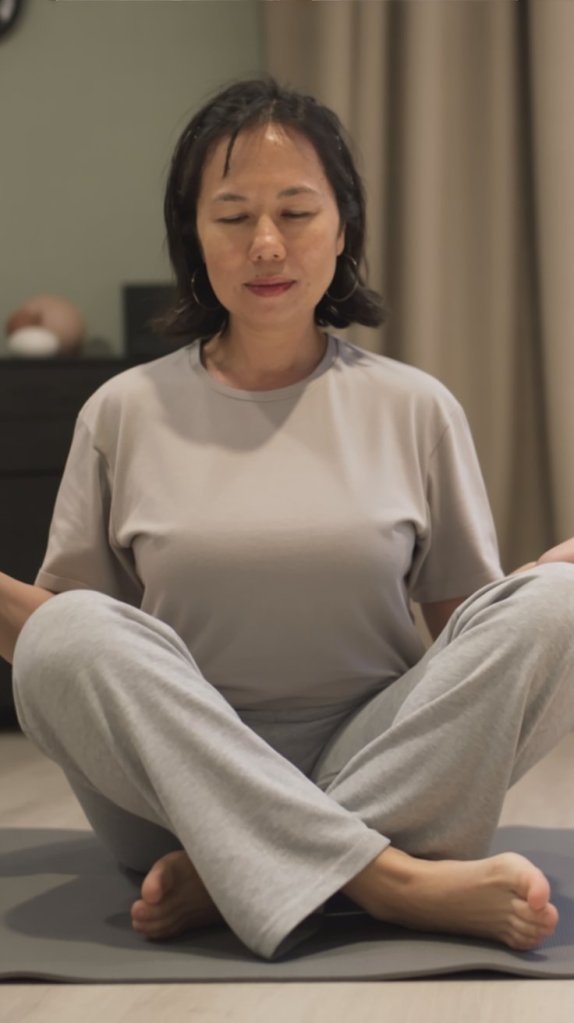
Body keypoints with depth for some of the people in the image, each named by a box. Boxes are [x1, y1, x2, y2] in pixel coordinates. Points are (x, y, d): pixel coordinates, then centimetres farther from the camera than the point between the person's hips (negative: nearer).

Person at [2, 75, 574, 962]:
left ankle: (231, 876, -27)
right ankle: (390, 881, -35)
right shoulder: (126, 414, 8)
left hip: (385, 777, 1)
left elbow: (470, 624, 9)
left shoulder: (416, 409, 9)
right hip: (184, 781, -1)